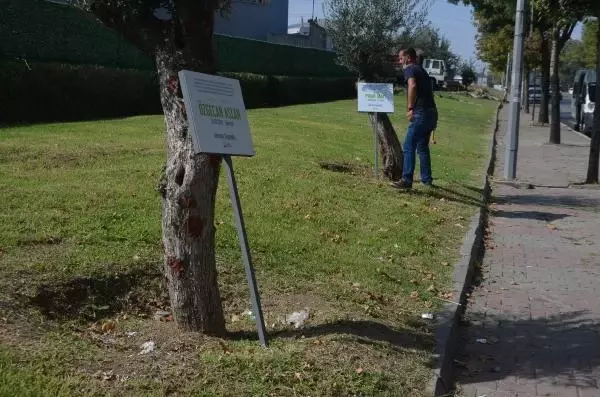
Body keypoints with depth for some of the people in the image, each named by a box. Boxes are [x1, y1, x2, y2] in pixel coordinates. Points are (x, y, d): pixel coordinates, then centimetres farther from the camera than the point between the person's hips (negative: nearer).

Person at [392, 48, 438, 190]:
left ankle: (406, 180, -12)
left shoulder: (409, 69, -4)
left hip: (421, 113, -9)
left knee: (409, 147, -8)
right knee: (423, 146, 19)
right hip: (431, 112, 9)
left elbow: (412, 85, -25)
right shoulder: (421, 70, 24)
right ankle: (427, 179, 22)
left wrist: (410, 108, -22)